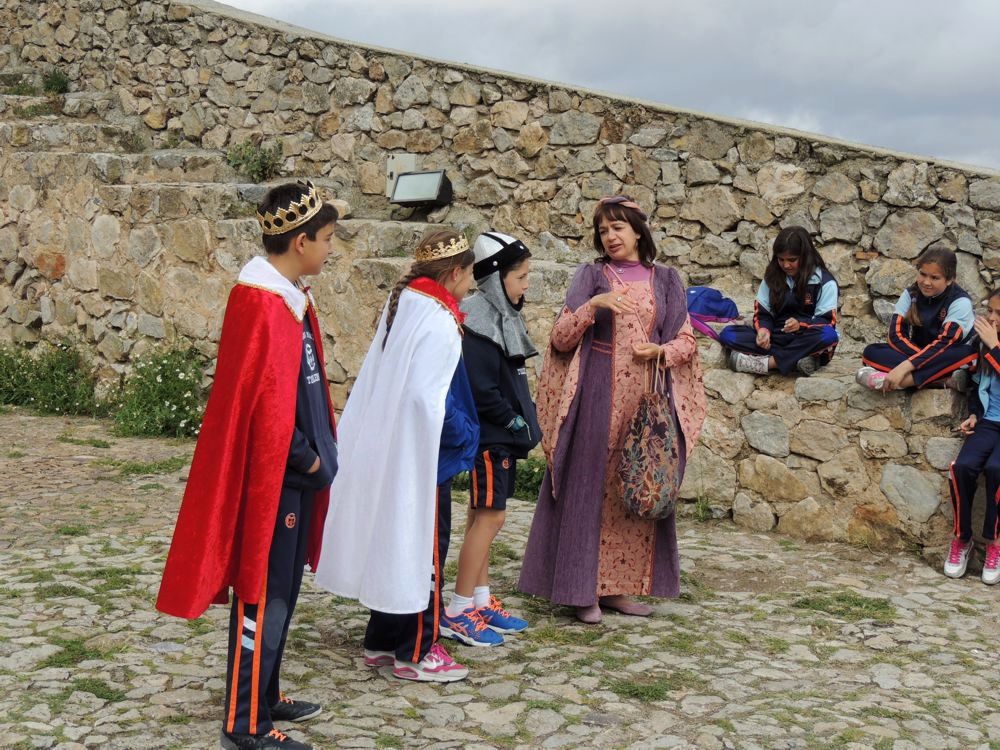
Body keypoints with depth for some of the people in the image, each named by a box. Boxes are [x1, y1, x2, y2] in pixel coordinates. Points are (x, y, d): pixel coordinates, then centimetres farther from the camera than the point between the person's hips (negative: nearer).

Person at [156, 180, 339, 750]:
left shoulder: (291, 299, 10)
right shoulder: (261, 305, -20)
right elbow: (263, 403, -23)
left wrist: (316, 456, 9)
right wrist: (308, 461, -13)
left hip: (293, 473, 10)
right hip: (271, 475, -10)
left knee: (281, 594, 18)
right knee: (263, 598, 0)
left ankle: (265, 698, 31)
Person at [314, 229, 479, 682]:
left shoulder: (402, 306, 7)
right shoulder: (438, 322, -19)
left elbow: (373, 382, 13)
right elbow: (427, 395, -26)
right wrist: (465, 435, -12)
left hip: (385, 451, 9)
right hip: (420, 456, -9)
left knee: (391, 545, 17)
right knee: (423, 549, 2)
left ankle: (382, 642, 27)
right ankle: (416, 652, 11)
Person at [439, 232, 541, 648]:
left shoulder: (503, 317, 14)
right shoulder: (479, 323, -17)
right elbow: (480, 389, -22)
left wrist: (524, 419, 9)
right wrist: (514, 421, -13)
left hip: (501, 437, 10)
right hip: (488, 436, -10)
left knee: (483, 516, 14)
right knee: (489, 517, -8)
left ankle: (481, 601, 22)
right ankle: (457, 612, -3)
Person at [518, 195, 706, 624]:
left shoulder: (666, 281, 11)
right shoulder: (591, 276, 5)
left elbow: (687, 340, 11)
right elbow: (560, 339, -2)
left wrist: (662, 351, -9)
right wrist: (593, 305, -18)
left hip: (648, 398, 3)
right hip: (598, 398, -3)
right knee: (590, 488, -4)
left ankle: (621, 586, 14)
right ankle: (583, 589, 2)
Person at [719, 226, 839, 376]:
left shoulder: (825, 282, -6)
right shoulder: (772, 276, 6)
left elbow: (828, 322, -11)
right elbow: (762, 313, 5)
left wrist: (800, 325, -31)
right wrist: (763, 330, -20)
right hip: (779, 338, 3)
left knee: (828, 335, -39)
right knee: (728, 334, -19)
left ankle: (767, 362, -33)